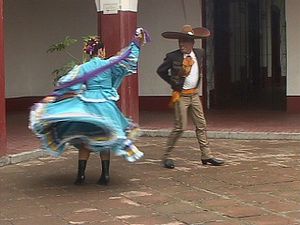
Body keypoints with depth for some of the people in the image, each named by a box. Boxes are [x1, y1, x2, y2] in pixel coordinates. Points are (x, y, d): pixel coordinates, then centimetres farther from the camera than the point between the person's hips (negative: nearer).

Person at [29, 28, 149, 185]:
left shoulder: (82, 68, -2)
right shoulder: (109, 64, -1)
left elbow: (68, 85, -7)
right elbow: (129, 59, 6)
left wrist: (54, 97, -4)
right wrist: (136, 44, 17)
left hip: (87, 106, 0)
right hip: (106, 106, 0)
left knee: (84, 141, 8)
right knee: (104, 141, 10)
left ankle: (81, 175, 5)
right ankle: (105, 175, 9)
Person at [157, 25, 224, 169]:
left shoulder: (199, 53, 2)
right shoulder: (173, 57, -12)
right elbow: (160, 71, 0)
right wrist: (173, 83, -1)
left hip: (194, 95, 6)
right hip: (181, 96, -5)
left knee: (201, 125, 7)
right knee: (180, 127, -6)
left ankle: (206, 156, 15)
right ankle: (166, 156, 5)